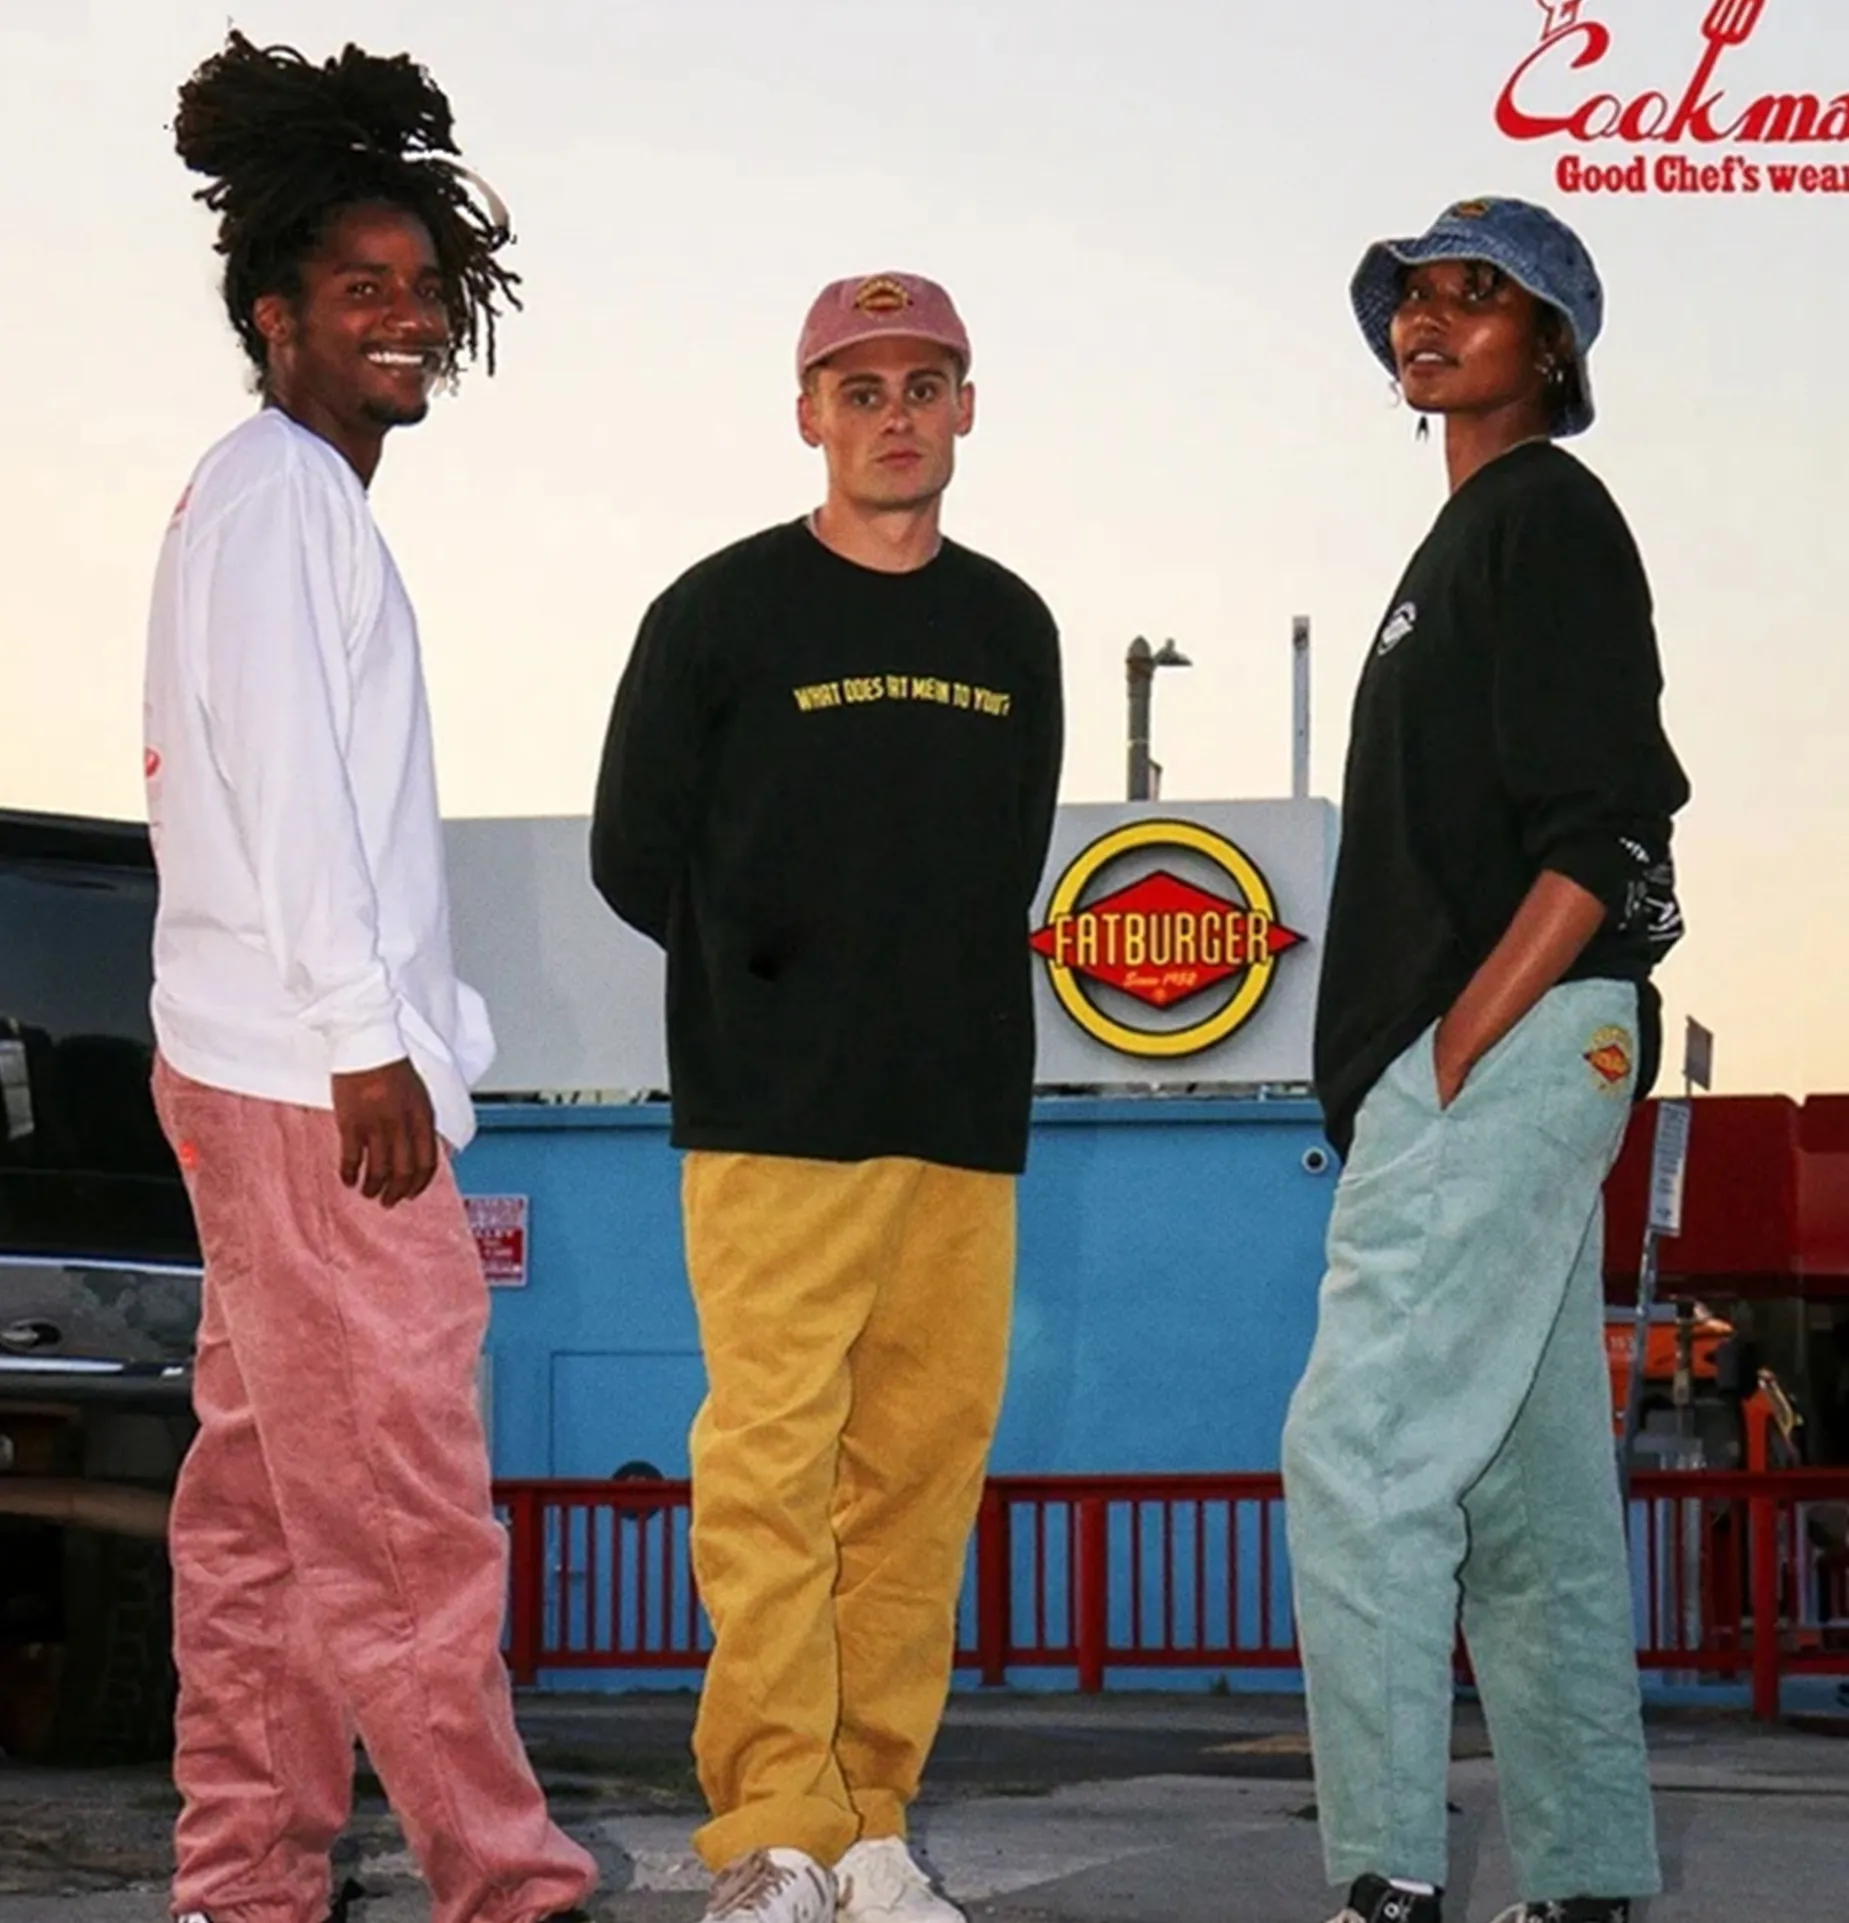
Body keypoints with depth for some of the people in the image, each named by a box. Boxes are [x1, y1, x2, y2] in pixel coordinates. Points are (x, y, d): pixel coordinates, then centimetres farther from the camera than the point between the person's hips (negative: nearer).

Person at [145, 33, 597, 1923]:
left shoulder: (301, 499, 23)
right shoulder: (274, 484, -7)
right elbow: (282, 773, -16)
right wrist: (368, 1041, -19)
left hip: (276, 1073, 10)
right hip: (308, 1064, -10)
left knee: (262, 1497, 8)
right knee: (401, 1503, -9)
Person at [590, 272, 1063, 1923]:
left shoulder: (1012, 631, 16)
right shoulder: (722, 613, 3)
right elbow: (636, 854, 5)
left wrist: (934, 1002, 11)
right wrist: (786, 976, 4)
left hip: (965, 1121, 4)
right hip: (772, 1120, -4)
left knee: (926, 1470, 2)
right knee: (769, 1469, -10)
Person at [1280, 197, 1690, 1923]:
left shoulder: (1548, 513, -5)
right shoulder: (1473, 536, 23)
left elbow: (1602, 835, -16)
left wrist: (1455, 1056, -21)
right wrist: (1400, 1087, 15)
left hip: (1508, 1045, -10)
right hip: (1477, 1067, 10)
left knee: (1359, 1455, -15)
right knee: (1529, 1497, 9)